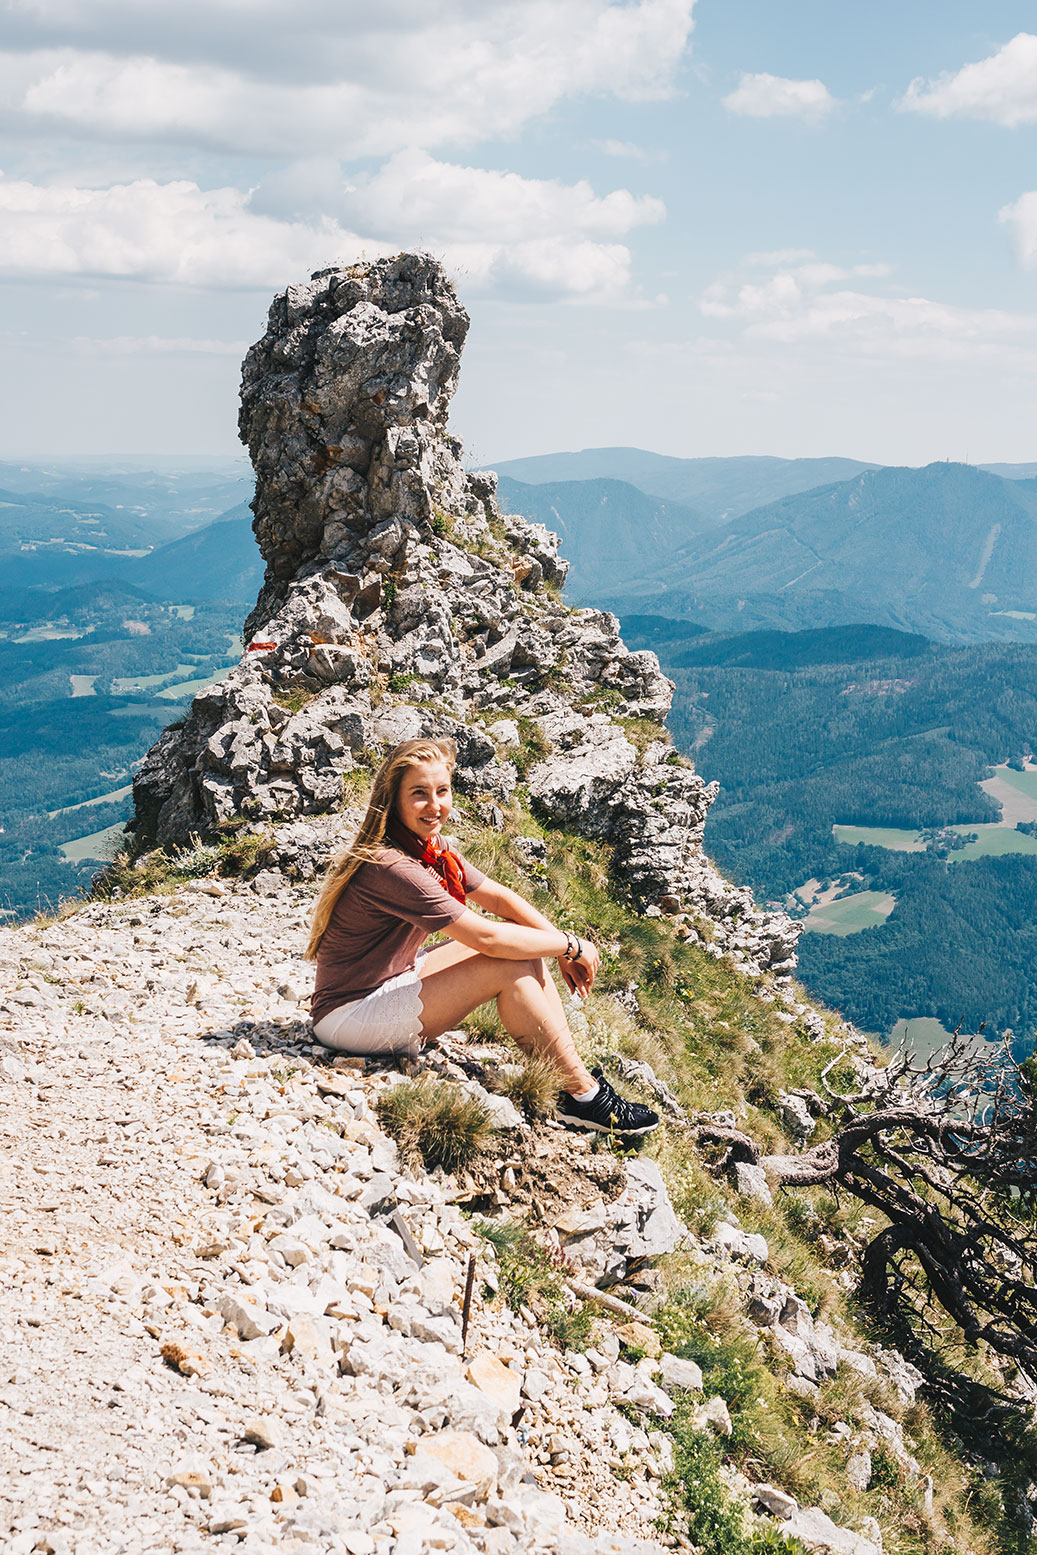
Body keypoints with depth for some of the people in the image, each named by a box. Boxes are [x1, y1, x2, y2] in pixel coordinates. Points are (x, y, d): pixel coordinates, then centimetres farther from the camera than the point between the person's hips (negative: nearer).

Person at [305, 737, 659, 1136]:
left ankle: (579, 1079, -2)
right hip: (350, 1016, -10)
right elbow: (485, 937, -28)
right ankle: (581, 1097, -10)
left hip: (394, 981, 10)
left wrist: (564, 949, -5)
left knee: (525, 942, -1)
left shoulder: (430, 847, 4)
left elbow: (500, 898, 7)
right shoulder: (389, 867, -27)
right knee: (511, 967, -20)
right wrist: (571, 945, -16)